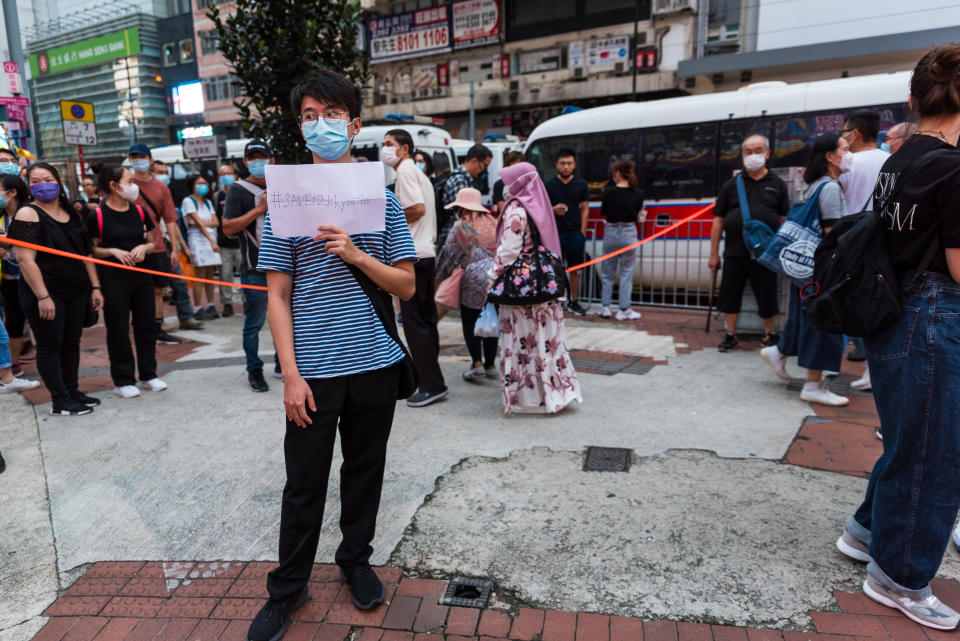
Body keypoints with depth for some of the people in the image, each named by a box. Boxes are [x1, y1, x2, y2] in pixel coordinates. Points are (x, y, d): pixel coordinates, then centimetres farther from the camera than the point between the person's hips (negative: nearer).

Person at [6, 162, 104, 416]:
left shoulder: (71, 214, 12)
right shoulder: (28, 214, -8)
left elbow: (86, 253, 15)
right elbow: (25, 259, -15)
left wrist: (95, 287, 8)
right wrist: (42, 296, -21)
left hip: (76, 291, 6)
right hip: (46, 294, -6)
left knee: (71, 343, 12)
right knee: (50, 346, 1)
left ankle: (73, 392, 23)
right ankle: (60, 402, 7)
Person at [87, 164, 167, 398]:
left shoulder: (139, 211, 8)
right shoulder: (97, 216, -7)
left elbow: (152, 243, 15)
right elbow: (93, 250, -2)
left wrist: (143, 248, -6)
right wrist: (113, 251, -18)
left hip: (141, 276, 5)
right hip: (114, 278, -5)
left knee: (146, 326, 9)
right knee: (118, 329, 2)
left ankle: (148, 374, 22)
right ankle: (123, 381, 13)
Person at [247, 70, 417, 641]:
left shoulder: (382, 198, 3)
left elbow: (407, 286, 1)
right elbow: (278, 296, -1)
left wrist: (357, 256, -16)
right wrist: (292, 375, -8)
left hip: (375, 364, 2)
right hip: (314, 369, -1)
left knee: (365, 469, 15)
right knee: (305, 483, 8)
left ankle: (356, 561, 37)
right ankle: (287, 588, 28)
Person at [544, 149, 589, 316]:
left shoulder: (581, 185, 7)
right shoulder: (549, 185, 2)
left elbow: (585, 208, 9)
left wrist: (582, 231, 2)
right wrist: (554, 209, -15)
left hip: (575, 233, 2)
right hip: (555, 233, -1)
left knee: (575, 269, 7)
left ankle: (574, 301, 18)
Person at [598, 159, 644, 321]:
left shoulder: (609, 192, -9)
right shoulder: (637, 194, -4)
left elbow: (602, 212, 2)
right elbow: (639, 218, 2)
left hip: (610, 234, 0)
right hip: (628, 234, 0)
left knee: (607, 273, 13)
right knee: (626, 274, 7)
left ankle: (605, 307, 16)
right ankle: (624, 310, 8)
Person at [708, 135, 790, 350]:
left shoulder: (777, 184, 8)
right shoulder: (731, 185, 8)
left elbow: (784, 220, 6)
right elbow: (718, 221, 6)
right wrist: (714, 253, 2)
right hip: (735, 253, 1)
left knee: (768, 297, 8)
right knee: (730, 296, 6)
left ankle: (769, 335, 27)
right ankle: (730, 335, 21)